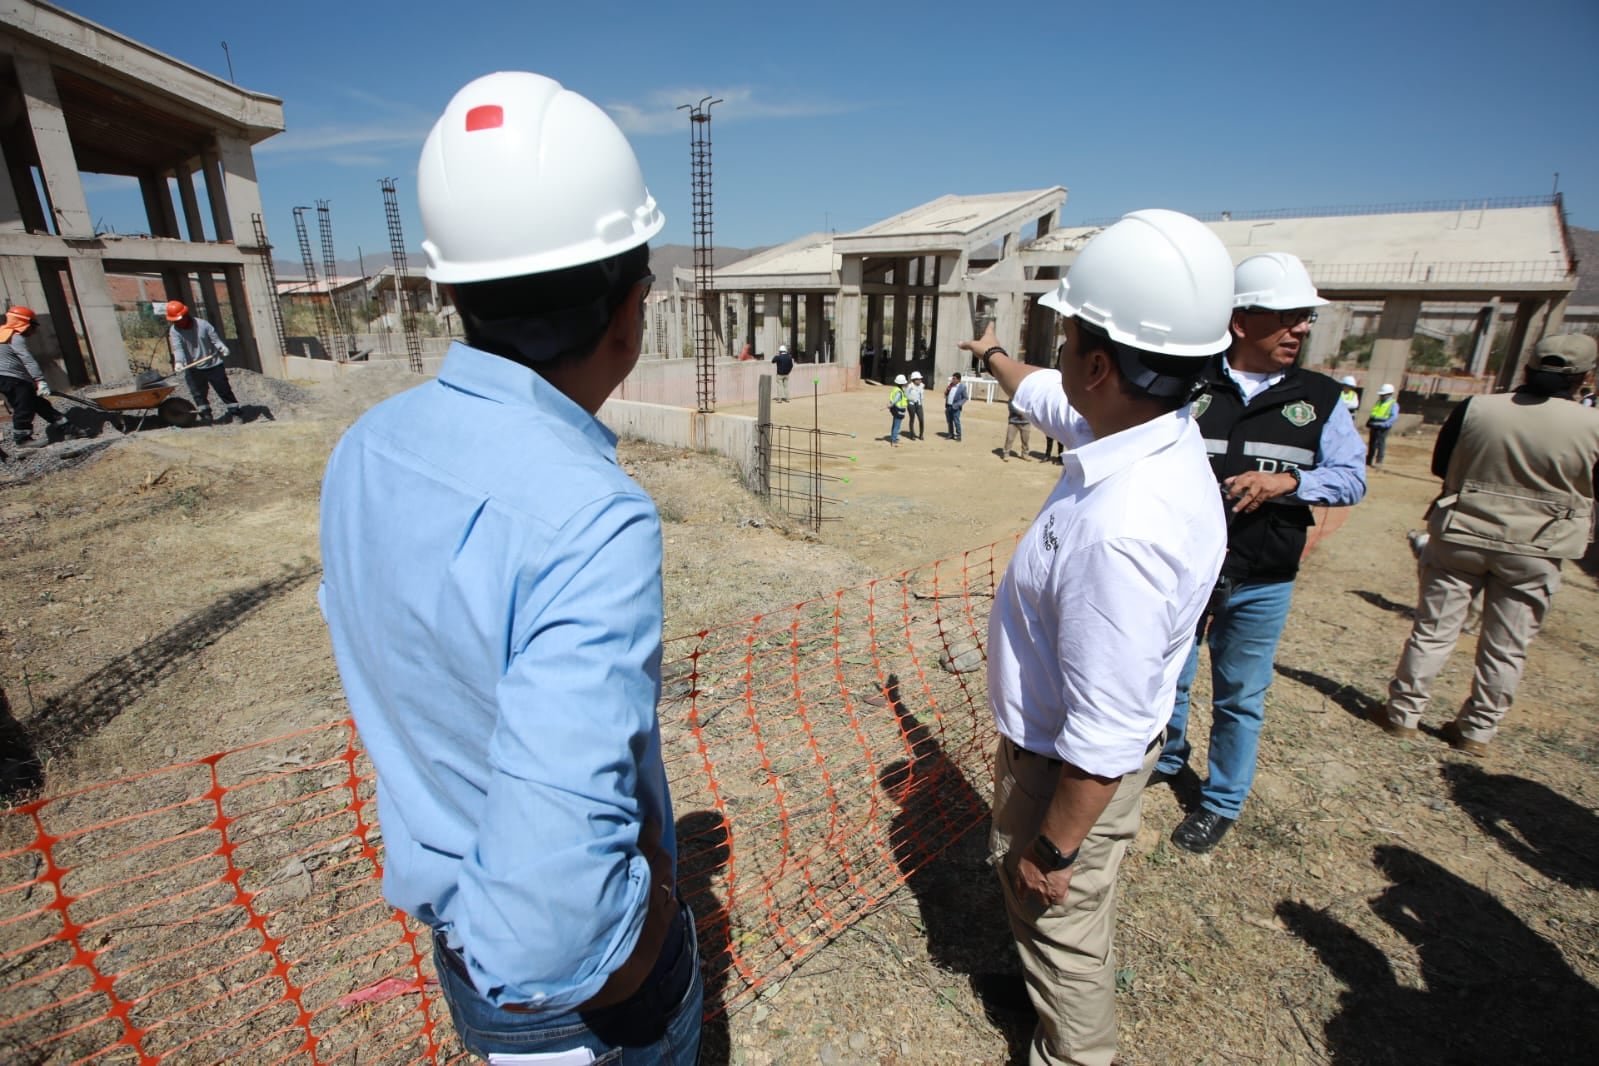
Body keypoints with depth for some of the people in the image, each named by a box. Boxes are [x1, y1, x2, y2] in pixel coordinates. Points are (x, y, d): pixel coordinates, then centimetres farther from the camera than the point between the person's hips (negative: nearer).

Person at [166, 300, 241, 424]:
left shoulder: (202, 324, -7)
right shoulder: (174, 332, -5)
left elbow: (215, 339, -8)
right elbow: (177, 348, -18)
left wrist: (222, 348, -30)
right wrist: (178, 362, -36)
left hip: (213, 364, -2)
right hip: (193, 369, 2)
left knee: (224, 390, 4)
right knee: (198, 394, 5)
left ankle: (235, 412, 12)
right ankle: (206, 415, 15)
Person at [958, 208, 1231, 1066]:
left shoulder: (1121, 532, -40)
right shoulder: (1157, 429, -10)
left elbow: (1102, 740, -32)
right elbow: (1048, 399, 13)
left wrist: (1052, 847, -18)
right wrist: (994, 358, 31)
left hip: (1070, 768, -9)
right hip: (1053, 735, 9)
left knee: (1060, 916, 18)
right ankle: (1054, 986, 61)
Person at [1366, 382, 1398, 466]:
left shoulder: (1393, 404, -3)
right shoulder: (1378, 402, 19)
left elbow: (1394, 417, -14)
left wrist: (1385, 424, -27)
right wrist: (1368, 424, 17)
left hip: (1383, 427, -7)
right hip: (1374, 426, 7)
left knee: (1380, 444, -7)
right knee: (1372, 443, 10)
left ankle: (1379, 462, -4)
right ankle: (1369, 460, 16)